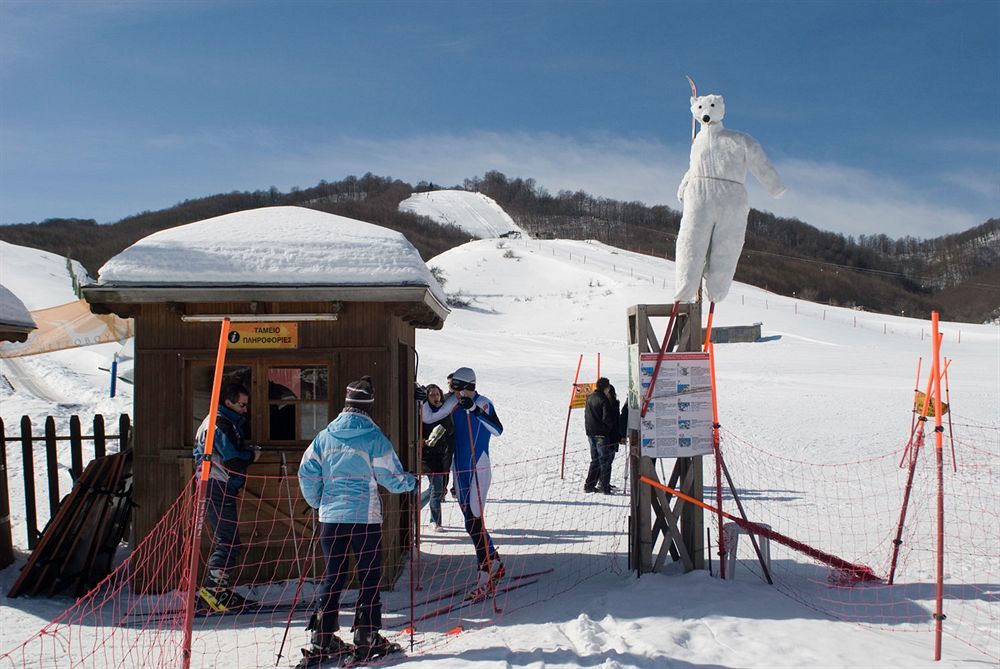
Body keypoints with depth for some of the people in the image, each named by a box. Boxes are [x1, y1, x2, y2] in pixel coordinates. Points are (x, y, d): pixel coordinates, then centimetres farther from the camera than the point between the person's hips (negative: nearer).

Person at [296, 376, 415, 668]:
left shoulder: (324, 436, 2)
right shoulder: (374, 438, -9)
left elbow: (306, 474, 5)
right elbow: (393, 478, -5)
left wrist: (317, 503, 22)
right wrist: (411, 482, 17)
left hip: (331, 517, 4)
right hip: (365, 517, -4)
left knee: (332, 578, 12)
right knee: (369, 578, 7)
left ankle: (322, 642, 12)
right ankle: (366, 640, 9)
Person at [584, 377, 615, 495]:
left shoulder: (589, 398, 7)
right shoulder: (603, 400, -16)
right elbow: (607, 418, -18)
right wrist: (610, 428, 1)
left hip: (590, 433, 7)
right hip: (601, 434, -7)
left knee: (595, 460, 16)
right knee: (605, 460, 2)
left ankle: (589, 485, 14)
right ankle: (604, 486, 3)